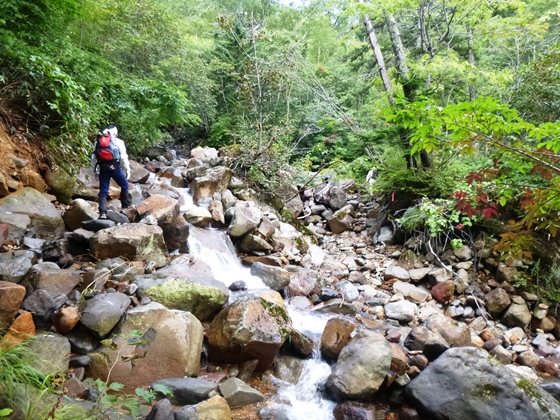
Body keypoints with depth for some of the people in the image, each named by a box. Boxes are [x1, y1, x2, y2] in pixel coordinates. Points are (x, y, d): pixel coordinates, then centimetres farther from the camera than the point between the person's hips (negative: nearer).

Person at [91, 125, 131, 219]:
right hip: (115, 168, -3)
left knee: (103, 192, 4)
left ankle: (103, 213, -6)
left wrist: (95, 169, 16)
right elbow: (123, 157, -4)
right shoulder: (118, 142, 2)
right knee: (124, 185, 20)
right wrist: (127, 170, -1)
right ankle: (126, 205, 26)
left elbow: (94, 157, 10)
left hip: (103, 169, 3)